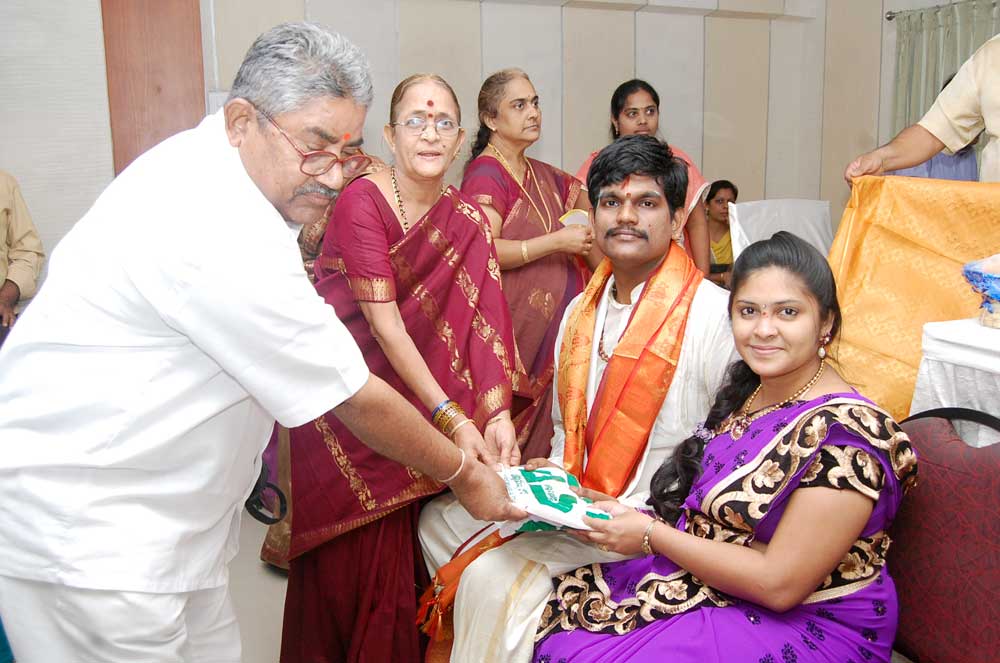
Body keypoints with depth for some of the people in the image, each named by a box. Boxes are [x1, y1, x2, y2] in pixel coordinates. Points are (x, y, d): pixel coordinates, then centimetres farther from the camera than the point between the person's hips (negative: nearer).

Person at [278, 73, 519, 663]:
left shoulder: (468, 221, -1)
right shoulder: (362, 201, -16)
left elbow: (482, 322, -10)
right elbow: (384, 323, -22)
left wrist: (498, 414, -24)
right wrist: (453, 417, -27)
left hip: (410, 409, 4)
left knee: (402, 560, 7)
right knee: (352, 562, 5)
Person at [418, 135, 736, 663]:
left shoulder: (714, 315, -15)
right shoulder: (580, 312, 9)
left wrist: (627, 515, -22)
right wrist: (551, 475, -2)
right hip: (576, 503, 8)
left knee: (497, 574, -21)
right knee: (440, 517, 7)